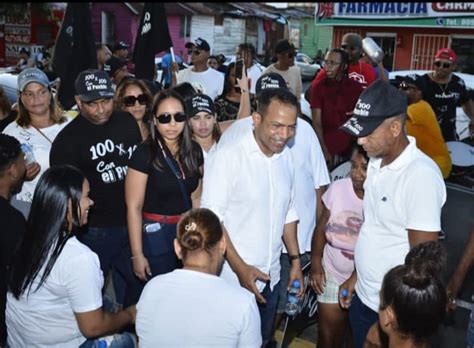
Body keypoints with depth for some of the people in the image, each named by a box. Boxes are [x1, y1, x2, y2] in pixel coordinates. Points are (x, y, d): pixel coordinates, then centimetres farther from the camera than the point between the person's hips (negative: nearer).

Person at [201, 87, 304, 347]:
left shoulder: (285, 155, 1)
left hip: (270, 277, 6)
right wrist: (241, 268, -18)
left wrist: (295, 259, 9)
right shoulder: (228, 155, -18)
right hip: (233, 279, -6)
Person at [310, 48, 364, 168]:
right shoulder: (318, 86, -3)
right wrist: (324, 150, -15)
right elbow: (317, 122, -7)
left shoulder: (356, 87, 2)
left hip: (350, 149, 2)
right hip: (327, 150, -2)